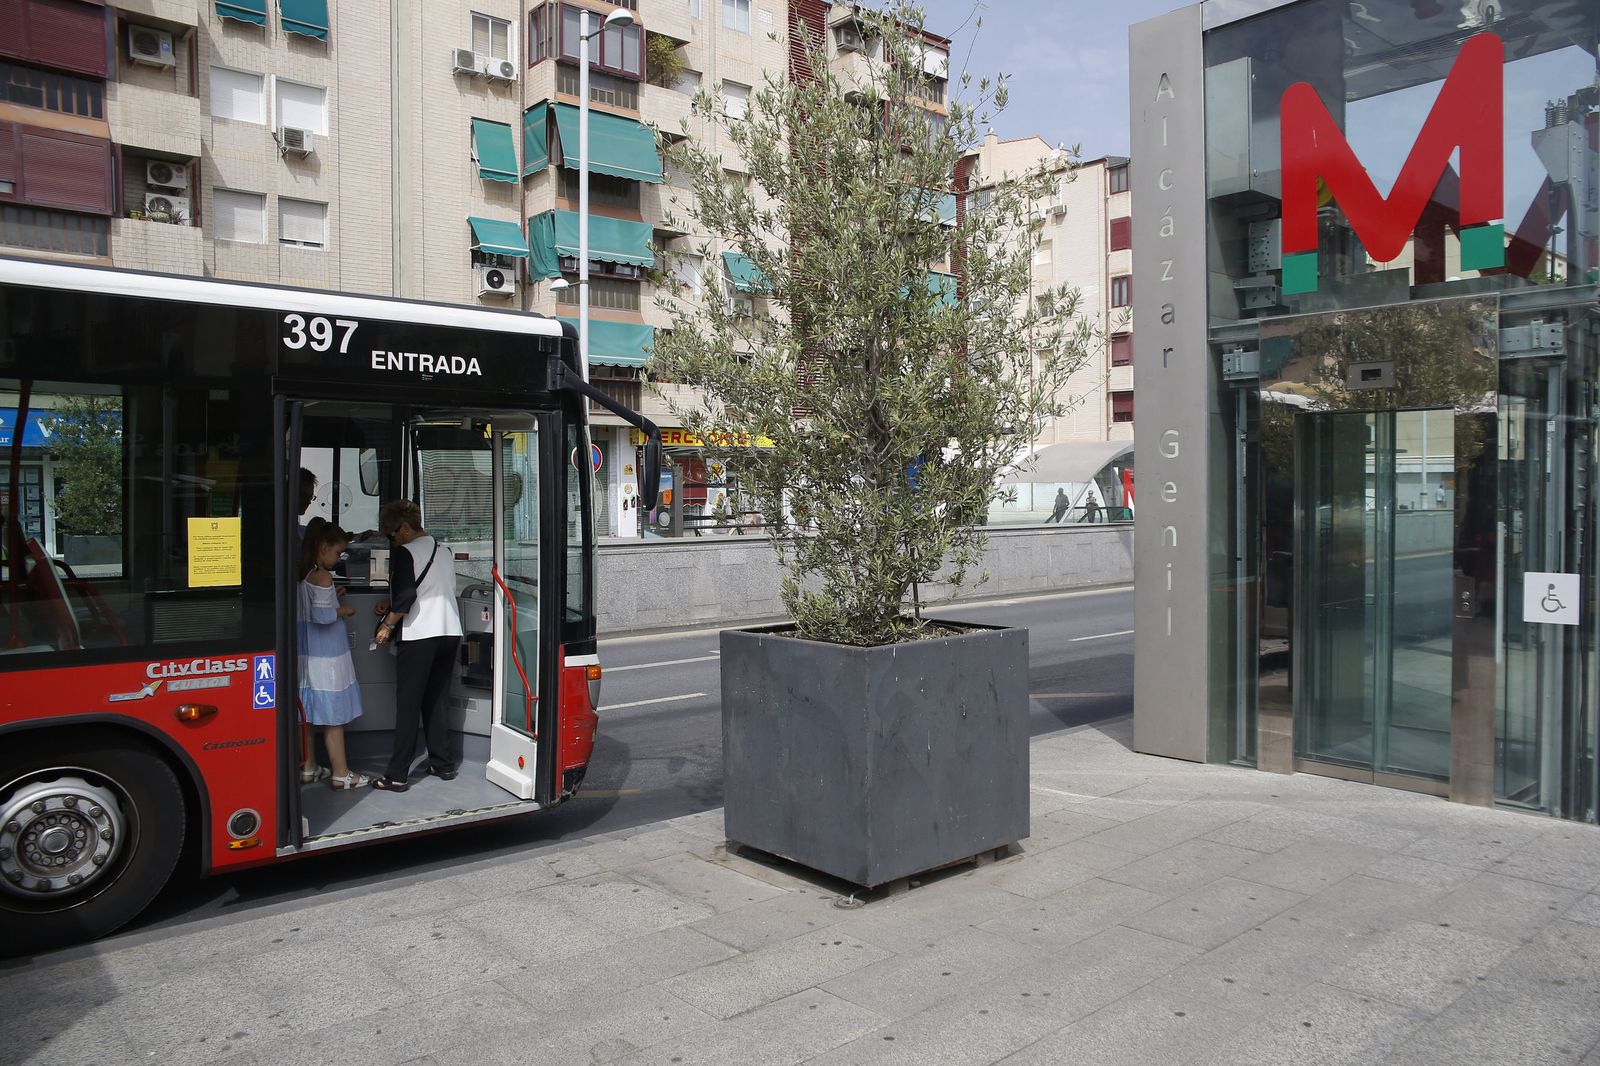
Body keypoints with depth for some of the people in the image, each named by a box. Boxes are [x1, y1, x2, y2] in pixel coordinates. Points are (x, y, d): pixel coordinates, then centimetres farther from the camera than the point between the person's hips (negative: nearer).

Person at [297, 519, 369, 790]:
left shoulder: (300, 575, 7)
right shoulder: (322, 577, -18)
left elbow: (308, 608, 14)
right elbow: (322, 616, -23)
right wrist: (343, 610, -5)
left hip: (304, 653, 8)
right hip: (325, 656, -8)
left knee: (307, 712, 15)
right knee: (333, 716, -1)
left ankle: (309, 769, 24)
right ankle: (341, 775, 6)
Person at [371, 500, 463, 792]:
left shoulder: (406, 552, -8)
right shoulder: (444, 550, 16)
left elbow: (406, 595, -17)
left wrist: (387, 624, -4)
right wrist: (390, 608, 21)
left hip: (418, 636, -7)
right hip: (450, 632, 7)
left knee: (407, 704, -1)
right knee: (434, 700, 17)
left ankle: (397, 775, 2)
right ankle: (442, 763, 19)